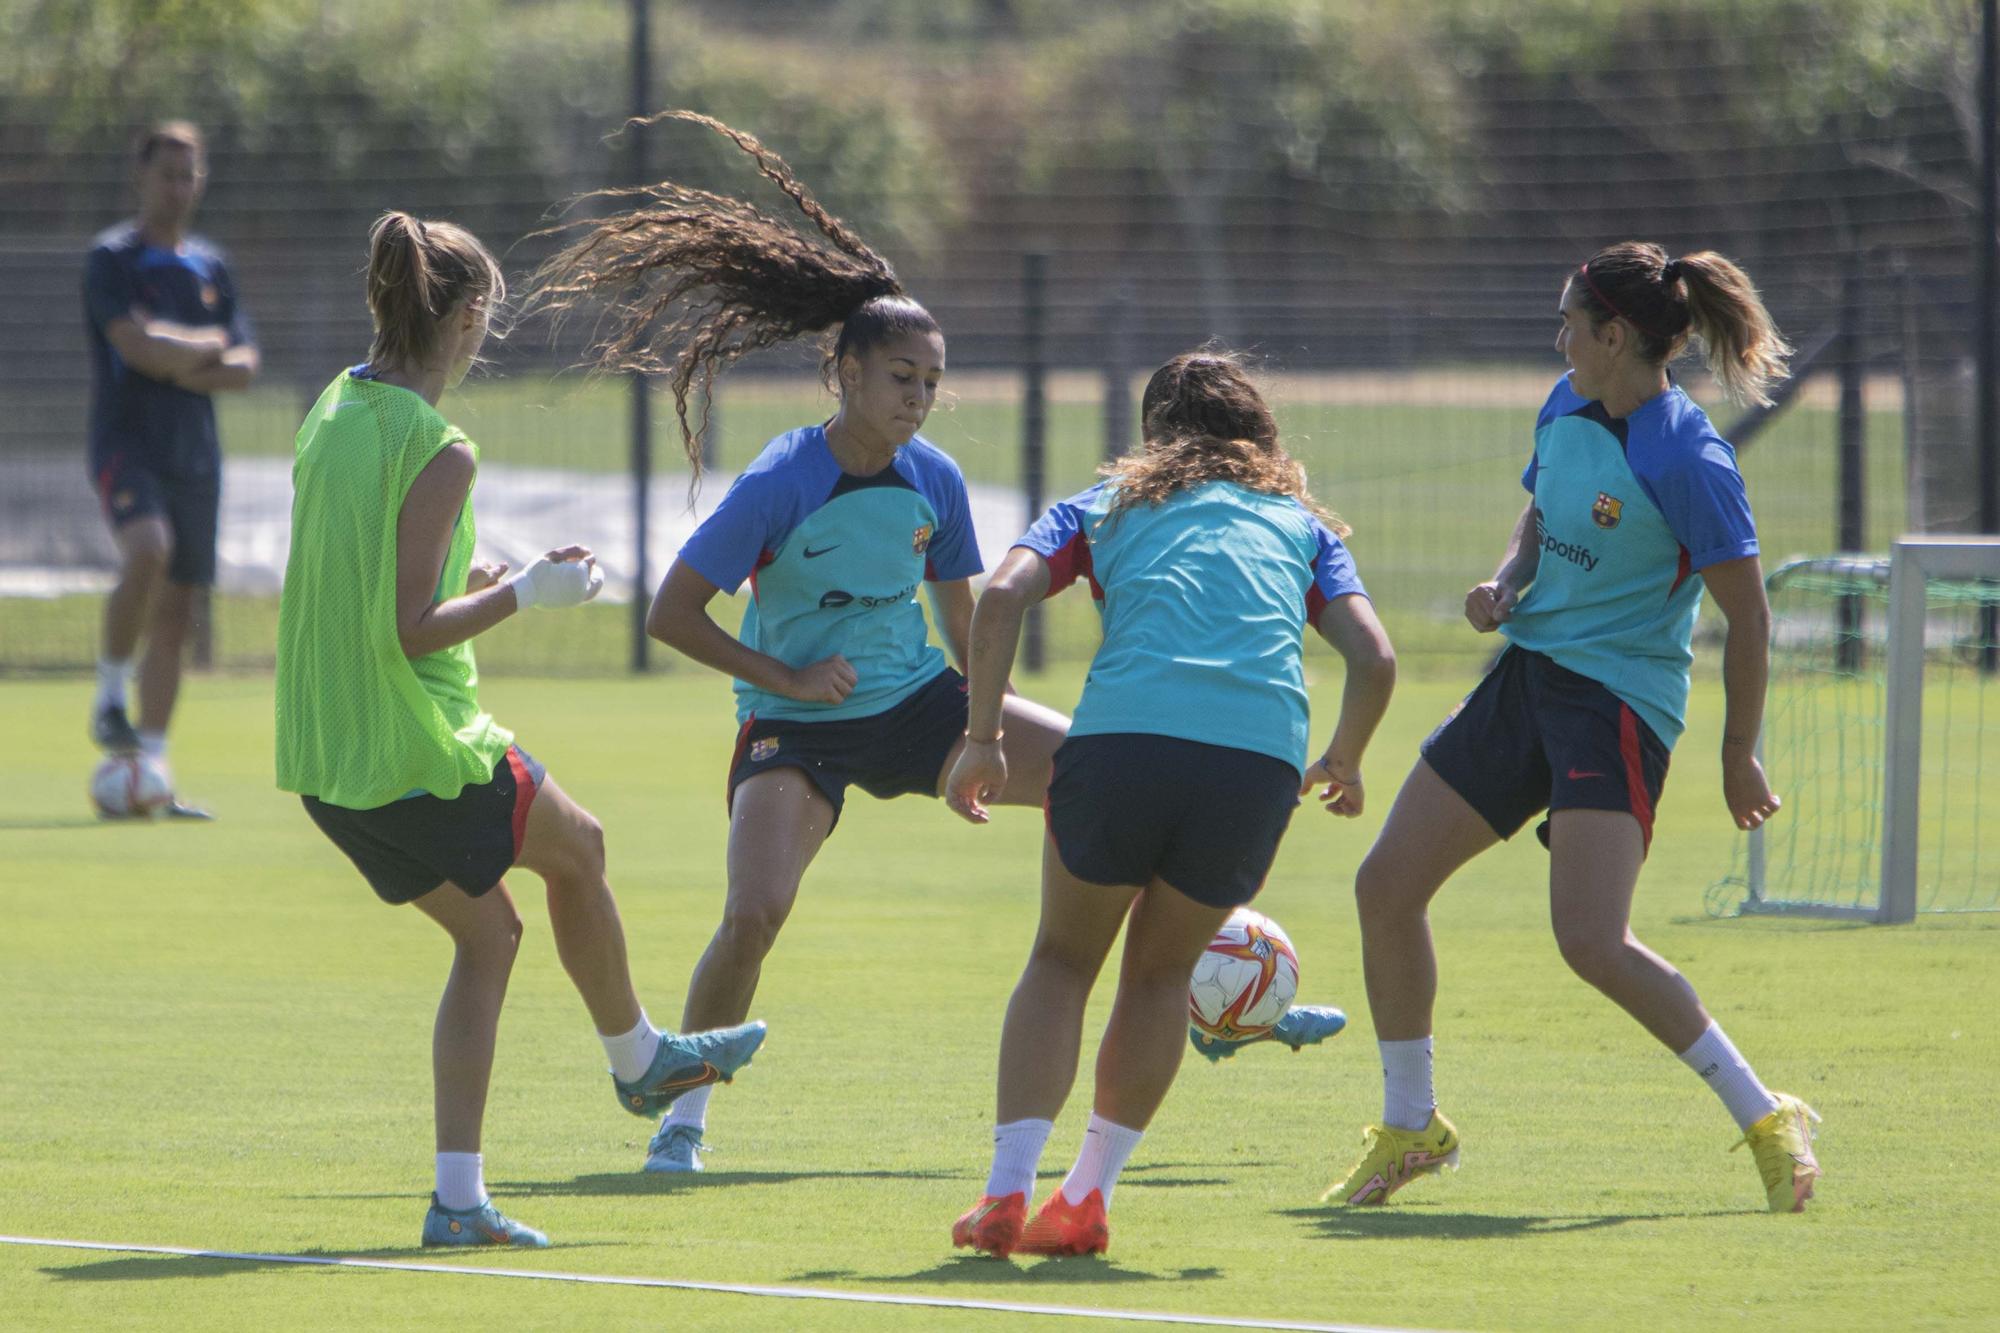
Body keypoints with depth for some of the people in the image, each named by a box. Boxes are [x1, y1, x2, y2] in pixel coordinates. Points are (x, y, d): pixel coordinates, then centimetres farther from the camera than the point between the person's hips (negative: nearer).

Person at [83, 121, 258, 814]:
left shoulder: (210, 267, 16)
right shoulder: (112, 257, -2)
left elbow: (244, 365, 10)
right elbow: (135, 343, -17)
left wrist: (188, 366, -9)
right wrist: (207, 347, -2)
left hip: (194, 454, 6)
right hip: (126, 440, -6)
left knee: (175, 612, 3)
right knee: (148, 550, -33)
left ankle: (152, 767, 6)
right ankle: (110, 692, -12)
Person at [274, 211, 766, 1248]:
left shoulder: (332, 414, 6)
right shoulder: (436, 451, -19)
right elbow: (412, 630, -23)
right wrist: (525, 592, -10)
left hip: (323, 758, 8)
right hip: (418, 749, -8)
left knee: (487, 929, 19)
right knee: (576, 847, 20)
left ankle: (458, 1197, 13)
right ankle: (638, 1060, 40)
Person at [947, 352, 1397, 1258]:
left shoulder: (1107, 503, 23)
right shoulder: (1300, 522, 26)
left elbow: (1001, 597, 6)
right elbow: (1373, 657, 13)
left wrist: (982, 739, 10)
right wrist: (1344, 764, 30)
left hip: (1124, 735, -1)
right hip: (1260, 757, 1)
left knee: (1063, 960, 18)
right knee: (1160, 975, 22)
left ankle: (1006, 1192, 4)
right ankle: (1085, 1202, 17)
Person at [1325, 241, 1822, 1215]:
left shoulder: (1688, 462, -19)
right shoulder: (1566, 410, 5)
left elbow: (1747, 616, -13)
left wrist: (1739, 758, -8)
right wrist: (1504, 586, 2)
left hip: (1616, 704, -9)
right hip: (1526, 677, 9)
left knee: (1592, 942, -23)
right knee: (1387, 887, 7)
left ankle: (1767, 1121, -10)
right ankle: (1410, 1131, 23)